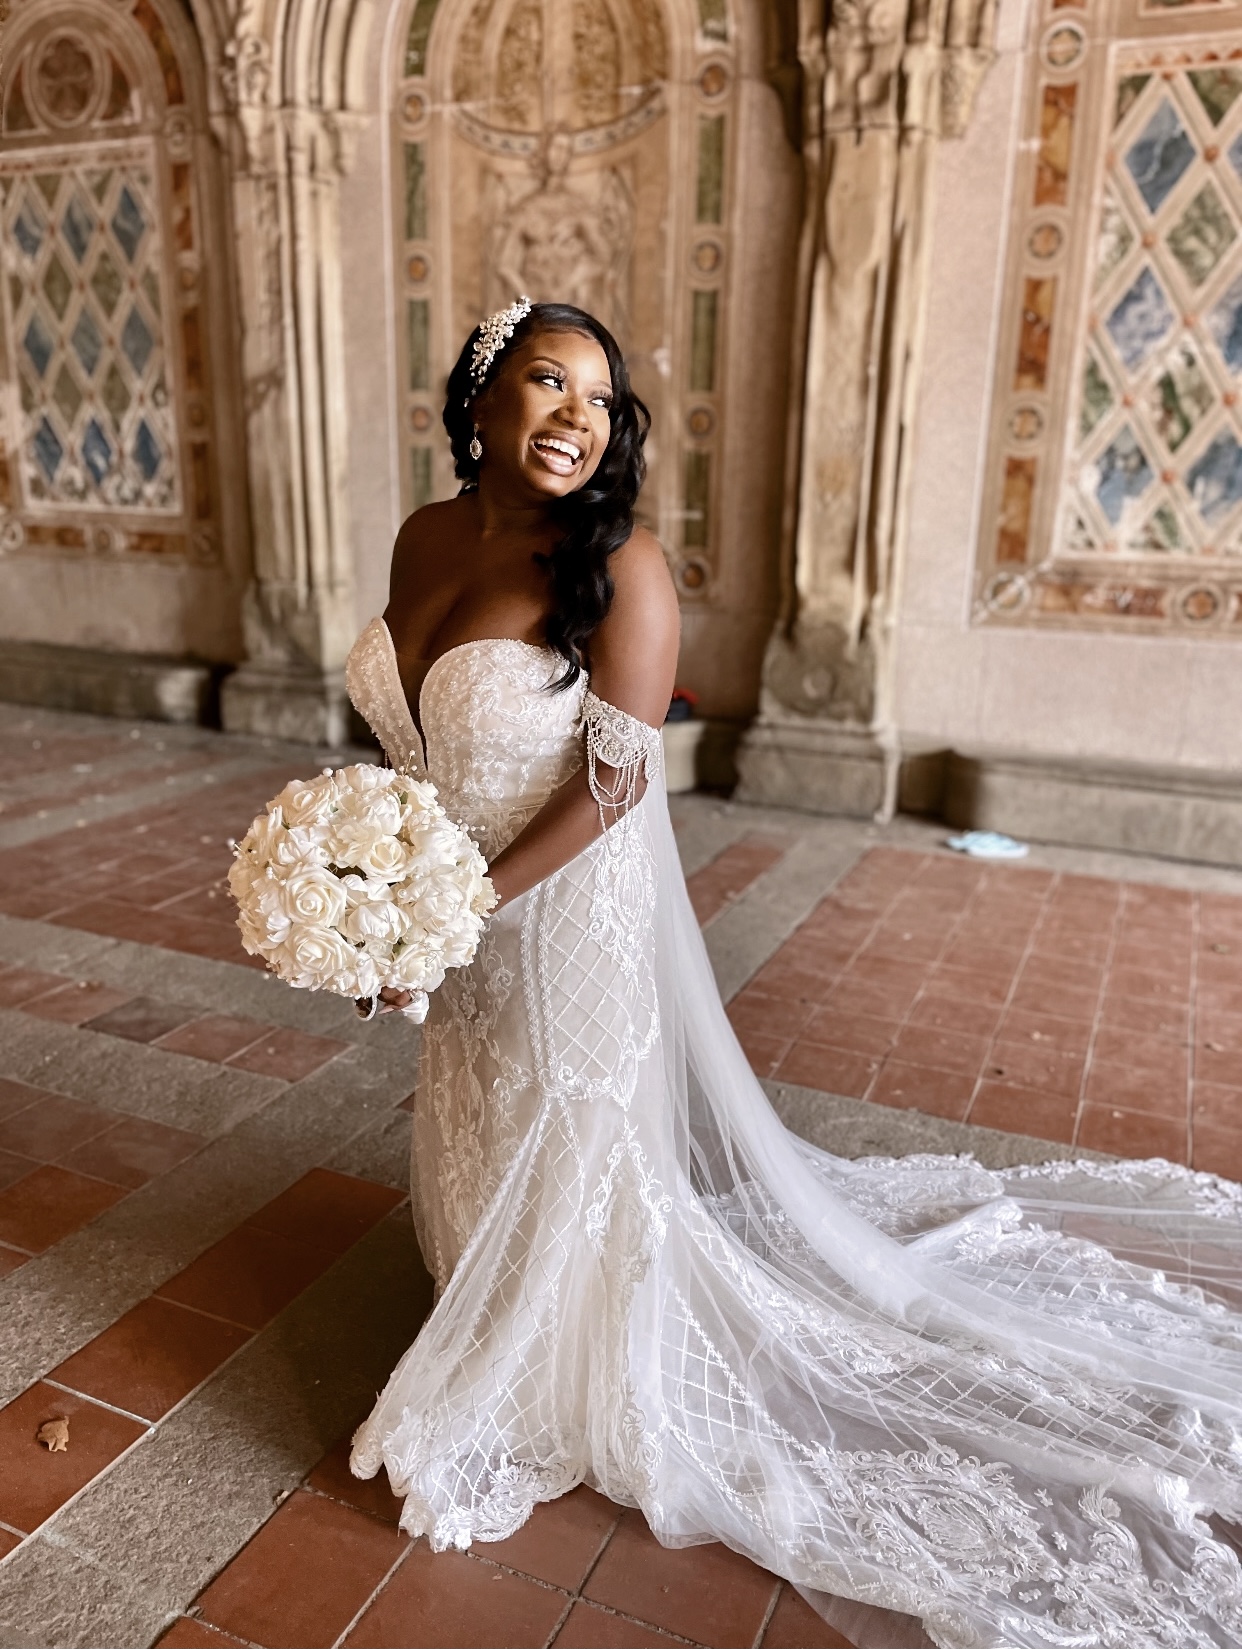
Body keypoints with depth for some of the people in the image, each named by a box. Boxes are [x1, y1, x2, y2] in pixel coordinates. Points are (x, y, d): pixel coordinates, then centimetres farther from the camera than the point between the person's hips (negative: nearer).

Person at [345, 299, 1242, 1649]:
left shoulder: (618, 567, -21)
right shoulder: (424, 539, -1)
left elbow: (612, 785, -22)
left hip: (568, 915, -7)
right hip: (458, 912, 7)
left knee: (564, 1156, 14)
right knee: (476, 1140, 25)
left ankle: (558, 1397, 44)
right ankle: (496, 1341, 55)